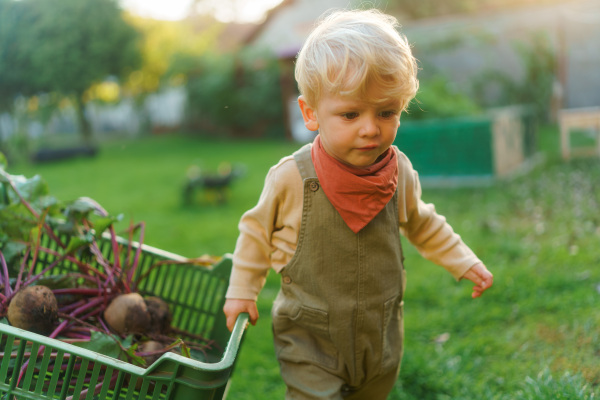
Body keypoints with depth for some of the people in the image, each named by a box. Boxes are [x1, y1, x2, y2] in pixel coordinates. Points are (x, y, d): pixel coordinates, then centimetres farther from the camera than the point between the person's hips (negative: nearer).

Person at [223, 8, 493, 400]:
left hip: (381, 336, 4)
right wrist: (242, 290, 1)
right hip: (309, 338, -3)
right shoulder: (292, 178, -21)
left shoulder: (401, 174, -12)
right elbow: (258, 231, -3)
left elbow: (423, 224, 9)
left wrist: (465, 263, 9)